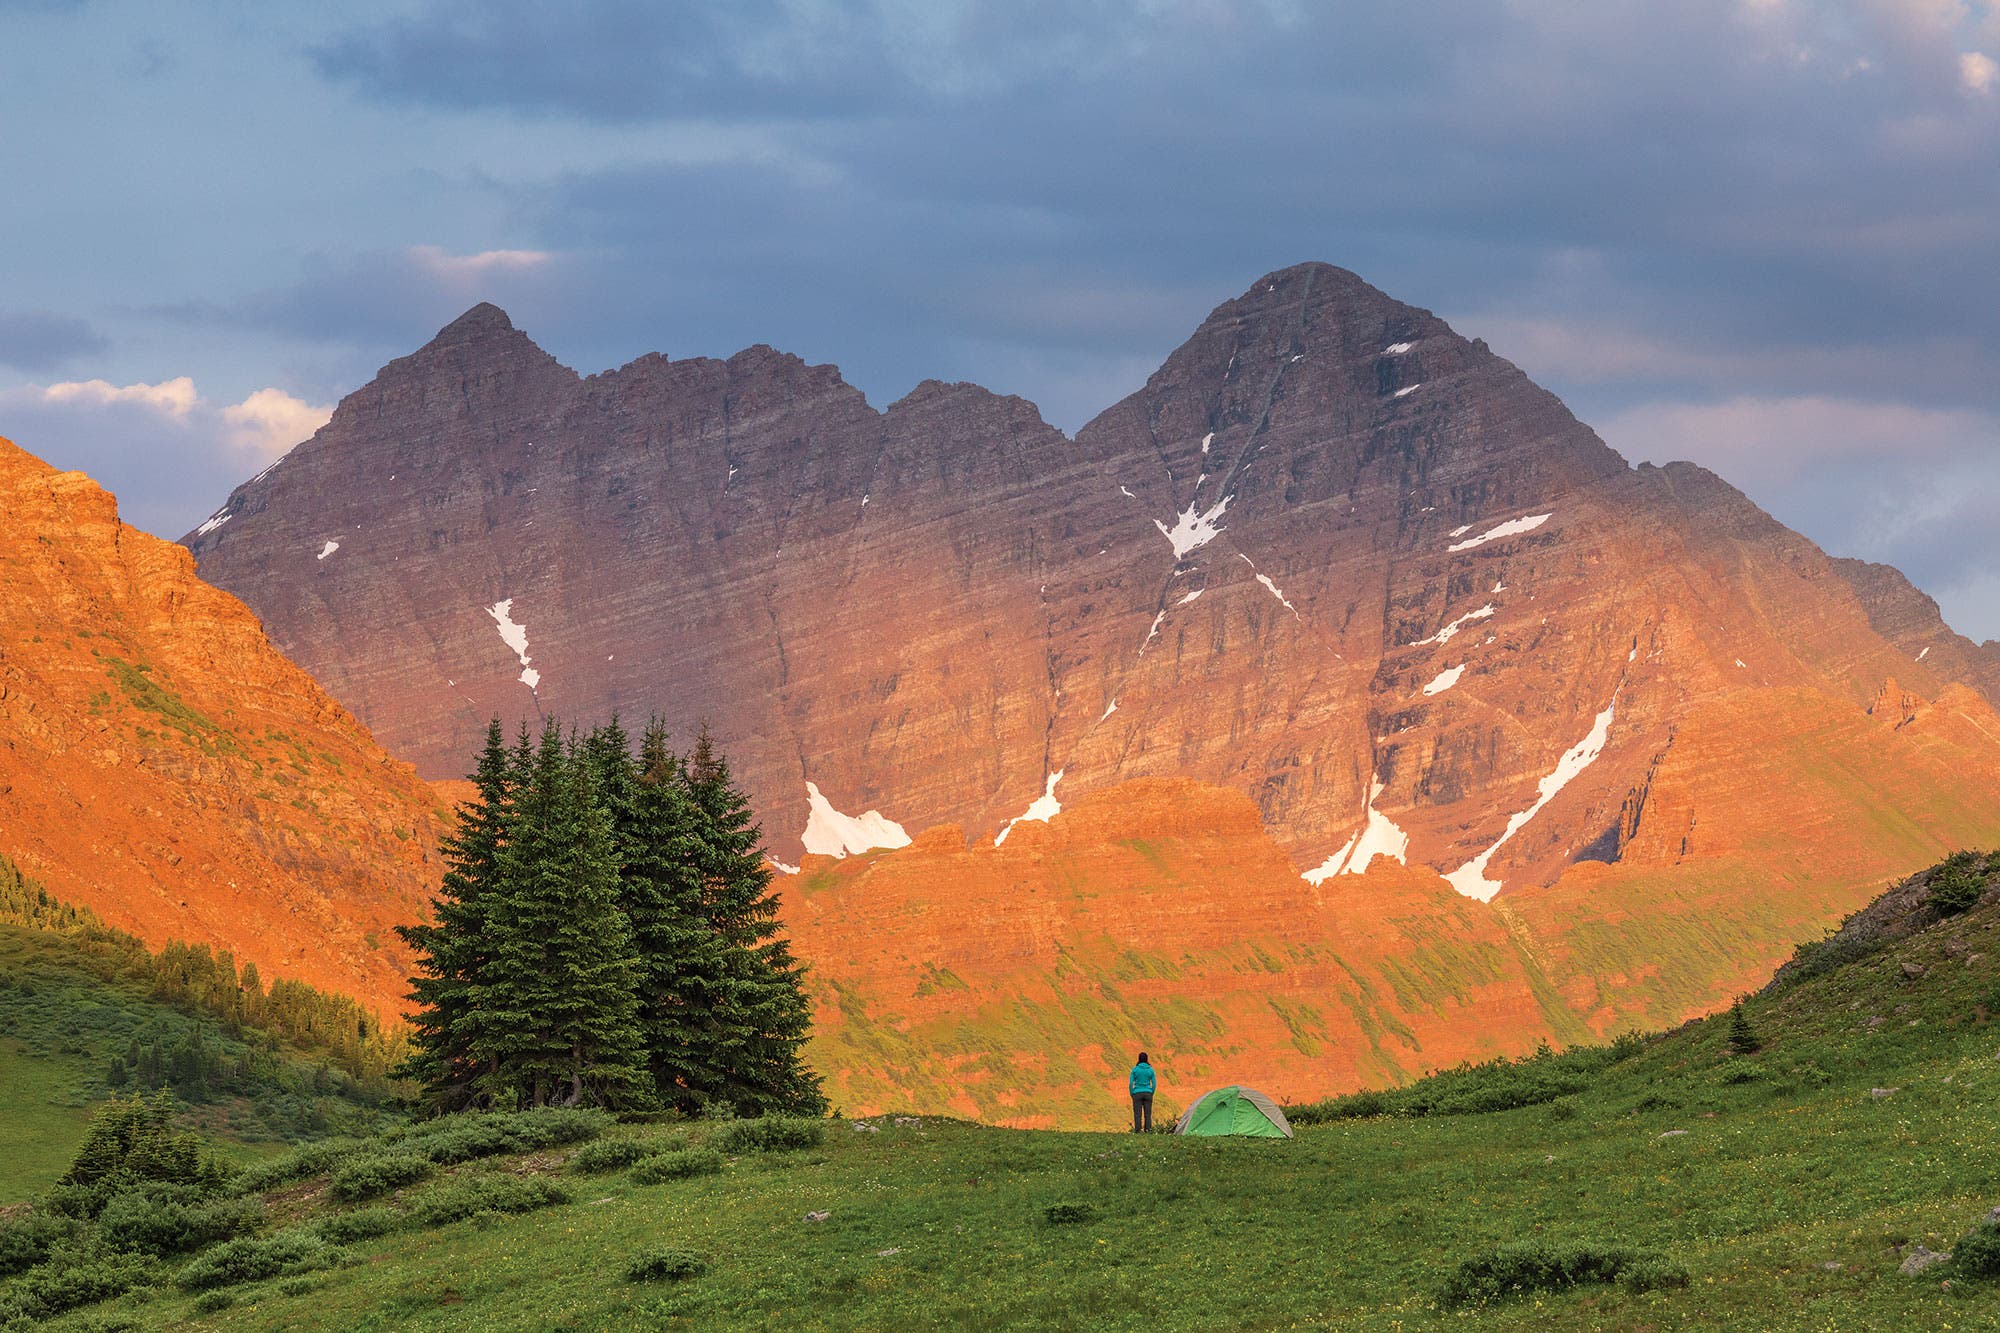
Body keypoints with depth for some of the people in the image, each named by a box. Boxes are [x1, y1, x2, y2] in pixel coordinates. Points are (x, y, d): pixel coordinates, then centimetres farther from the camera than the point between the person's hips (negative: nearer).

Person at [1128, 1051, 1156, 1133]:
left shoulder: (1135, 1069, -5)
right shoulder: (1150, 1069, 0)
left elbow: (1131, 1083, -6)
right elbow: (1154, 1083, 2)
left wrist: (1131, 1094, 5)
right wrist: (1151, 1094, 12)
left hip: (1137, 1093, -2)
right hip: (1147, 1093, 2)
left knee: (1137, 1114, 0)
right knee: (1147, 1114, 6)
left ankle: (1138, 1130, -7)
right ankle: (1147, 1130, 0)